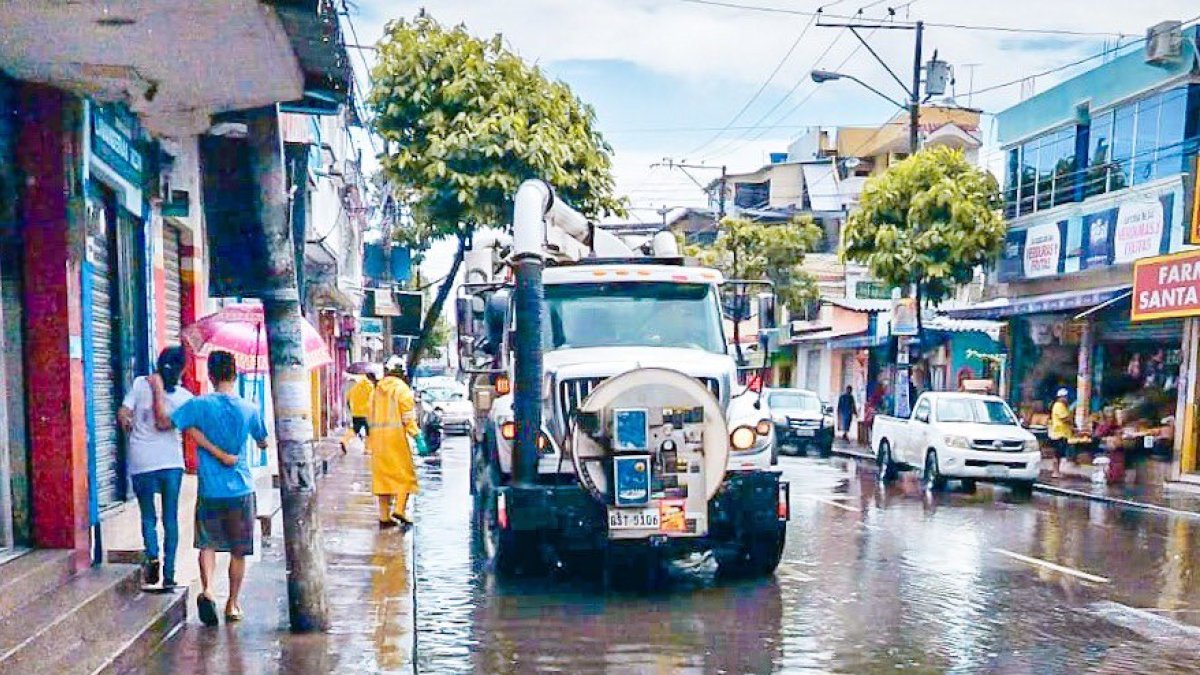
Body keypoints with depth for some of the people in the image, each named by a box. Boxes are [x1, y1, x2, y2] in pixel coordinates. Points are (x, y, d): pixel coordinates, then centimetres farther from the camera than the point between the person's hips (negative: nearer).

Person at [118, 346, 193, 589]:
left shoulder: (140, 384, -5)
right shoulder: (185, 397, -5)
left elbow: (123, 415, -7)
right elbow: (163, 424, -11)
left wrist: (132, 432, 14)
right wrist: (158, 389, -6)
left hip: (141, 463, 0)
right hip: (171, 462, 0)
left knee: (148, 516, 15)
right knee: (170, 518, 10)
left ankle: (152, 556, -9)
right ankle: (168, 575, 9)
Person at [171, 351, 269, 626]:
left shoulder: (200, 405, -9)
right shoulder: (249, 409, -2)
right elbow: (263, 443, 12)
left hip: (210, 490, -1)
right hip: (241, 490, 1)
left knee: (208, 543, 13)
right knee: (238, 551, 12)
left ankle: (207, 589, -10)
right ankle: (232, 604, 19)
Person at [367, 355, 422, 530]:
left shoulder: (377, 389, 15)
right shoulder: (402, 388, -4)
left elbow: (371, 415, 17)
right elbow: (408, 415, -10)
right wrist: (415, 431, 0)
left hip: (377, 436, 6)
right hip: (396, 436, -6)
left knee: (382, 475, 8)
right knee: (405, 474, 3)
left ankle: (384, 516, 10)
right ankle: (399, 509, -11)